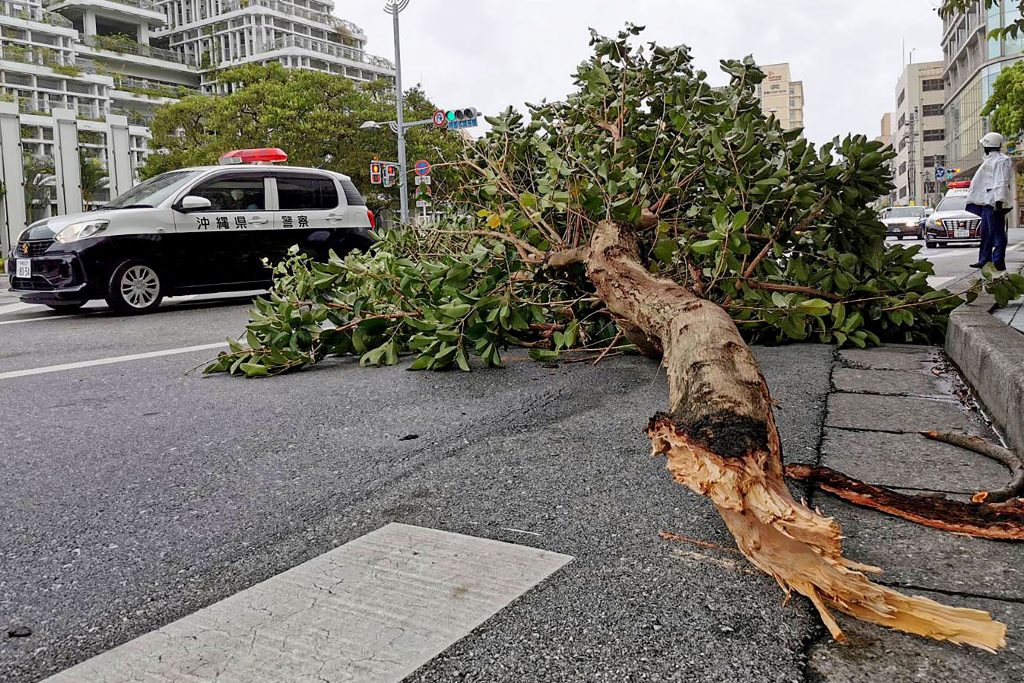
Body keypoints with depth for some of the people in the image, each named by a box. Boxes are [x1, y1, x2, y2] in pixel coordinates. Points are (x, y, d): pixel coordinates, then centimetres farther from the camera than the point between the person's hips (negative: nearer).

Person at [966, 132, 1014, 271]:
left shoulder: (1002, 160, -9)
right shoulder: (989, 160, 20)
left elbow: (1002, 182, -18)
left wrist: (999, 200, -26)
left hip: (995, 202, -10)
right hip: (986, 201, 10)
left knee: (997, 233, -8)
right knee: (986, 233, 13)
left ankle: (998, 261, -8)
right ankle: (984, 260, 19)